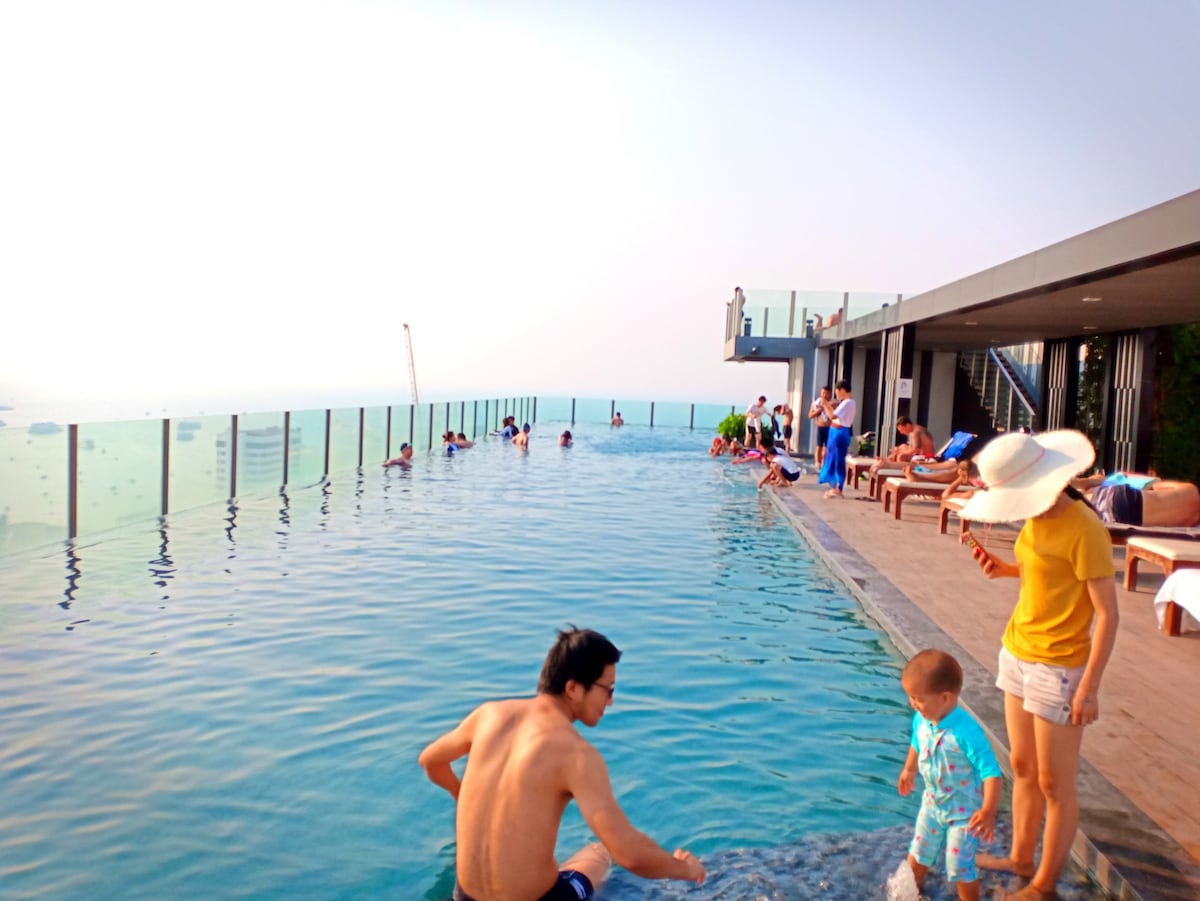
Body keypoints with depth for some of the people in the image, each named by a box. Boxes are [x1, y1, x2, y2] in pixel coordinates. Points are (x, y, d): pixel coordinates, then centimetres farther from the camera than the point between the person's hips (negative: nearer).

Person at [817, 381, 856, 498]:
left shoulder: (847, 403, -17)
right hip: (838, 433, 10)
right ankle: (835, 487, 19)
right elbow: (836, 415, 18)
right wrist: (829, 406, 11)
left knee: (838, 460, -5)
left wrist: (825, 405, -10)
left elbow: (832, 416, -22)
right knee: (834, 460, 13)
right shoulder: (848, 402, 15)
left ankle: (838, 489, -1)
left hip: (839, 433, -10)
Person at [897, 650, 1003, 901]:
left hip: (964, 812, -6)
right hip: (932, 803, 7)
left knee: (960, 869, 5)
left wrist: (989, 811, -43)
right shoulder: (921, 720, -13)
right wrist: (909, 771, 26)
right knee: (918, 854, 23)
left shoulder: (967, 732, -34)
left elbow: (991, 773, -33)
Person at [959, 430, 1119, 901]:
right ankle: (1020, 859, 37)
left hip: (1058, 668, -8)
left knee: (1054, 785, 7)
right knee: (1023, 768, 20)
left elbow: (1108, 614, -20)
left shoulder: (1083, 530, -22)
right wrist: (1005, 568, -3)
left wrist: (1089, 687, -20)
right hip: (1017, 653, 8)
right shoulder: (1037, 518, 2)